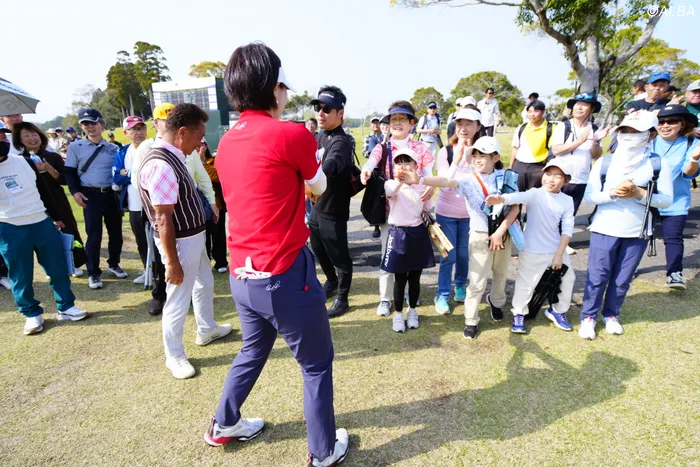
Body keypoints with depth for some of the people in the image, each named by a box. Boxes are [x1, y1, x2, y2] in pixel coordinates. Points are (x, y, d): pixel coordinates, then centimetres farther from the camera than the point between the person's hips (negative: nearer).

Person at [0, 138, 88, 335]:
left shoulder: (24, 162, 7)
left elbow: (43, 190, 15)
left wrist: (56, 217, 18)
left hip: (42, 223, 3)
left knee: (58, 268, 8)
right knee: (21, 276, 7)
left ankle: (66, 307, 21)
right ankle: (32, 314, 24)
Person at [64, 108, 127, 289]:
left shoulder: (112, 148, 8)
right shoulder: (75, 147, 3)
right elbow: (70, 172, 4)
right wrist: (75, 191, -9)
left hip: (112, 194, 3)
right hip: (91, 195, -2)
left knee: (116, 232, 10)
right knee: (94, 235, -1)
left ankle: (113, 264, 30)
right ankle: (94, 273, 12)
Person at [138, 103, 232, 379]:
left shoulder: (172, 156, 4)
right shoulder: (161, 165, -27)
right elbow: (163, 219, -26)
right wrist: (172, 261, -23)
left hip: (194, 236, 10)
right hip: (181, 242, -10)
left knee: (204, 283, 26)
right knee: (179, 300, 5)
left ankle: (207, 330, 47)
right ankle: (174, 356, 25)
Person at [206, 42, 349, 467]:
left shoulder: (227, 143, 7)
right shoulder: (292, 134, -13)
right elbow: (320, 187, 3)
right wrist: (312, 156, 22)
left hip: (241, 274, 8)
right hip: (285, 274, -7)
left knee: (253, 351, 29)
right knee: (317, 363, 13)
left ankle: (224, 425, 47)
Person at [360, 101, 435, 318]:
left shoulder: (421, 148, 3)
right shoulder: (381, 148, 0)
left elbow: (429, 175, -1)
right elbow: (370, 163, -20)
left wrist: (431, 186, -25)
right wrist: (365, 171, -45)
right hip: (389, 209, -1)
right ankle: (385, 298, 19)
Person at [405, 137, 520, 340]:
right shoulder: (469, 180, -12)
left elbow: (515, 207, -7)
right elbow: (446, 181, -30)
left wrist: (500, 232, -15)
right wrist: (419, 180, -46)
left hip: (503, 233, 3)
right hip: (481, 236, -3)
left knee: (501, 274, 22)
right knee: (477, 281, 0)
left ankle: (496, 302, 52)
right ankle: (471, 320, 17)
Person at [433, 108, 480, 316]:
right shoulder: (446, 151, -10)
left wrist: (471, 158, -23)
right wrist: (457, 158, -25)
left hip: (469, 214, 2)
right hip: (446, 213, -2)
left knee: (464, 254, 13)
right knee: (448, 256, 2)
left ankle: (460, 286, 36)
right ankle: (442, 295, 16)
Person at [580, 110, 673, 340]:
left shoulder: (659, 164, -1)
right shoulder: (604, 162, -2)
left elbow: (666, 200, -4)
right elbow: (589, 196, -4)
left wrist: (639, 194, -19)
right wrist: (612, 192, -20)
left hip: (637, 233, 1)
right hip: (604, 230, -1)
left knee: (622, 279, 12)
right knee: (597, 277, 5)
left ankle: (611, 315, 31)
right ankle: (588, 317, 20)